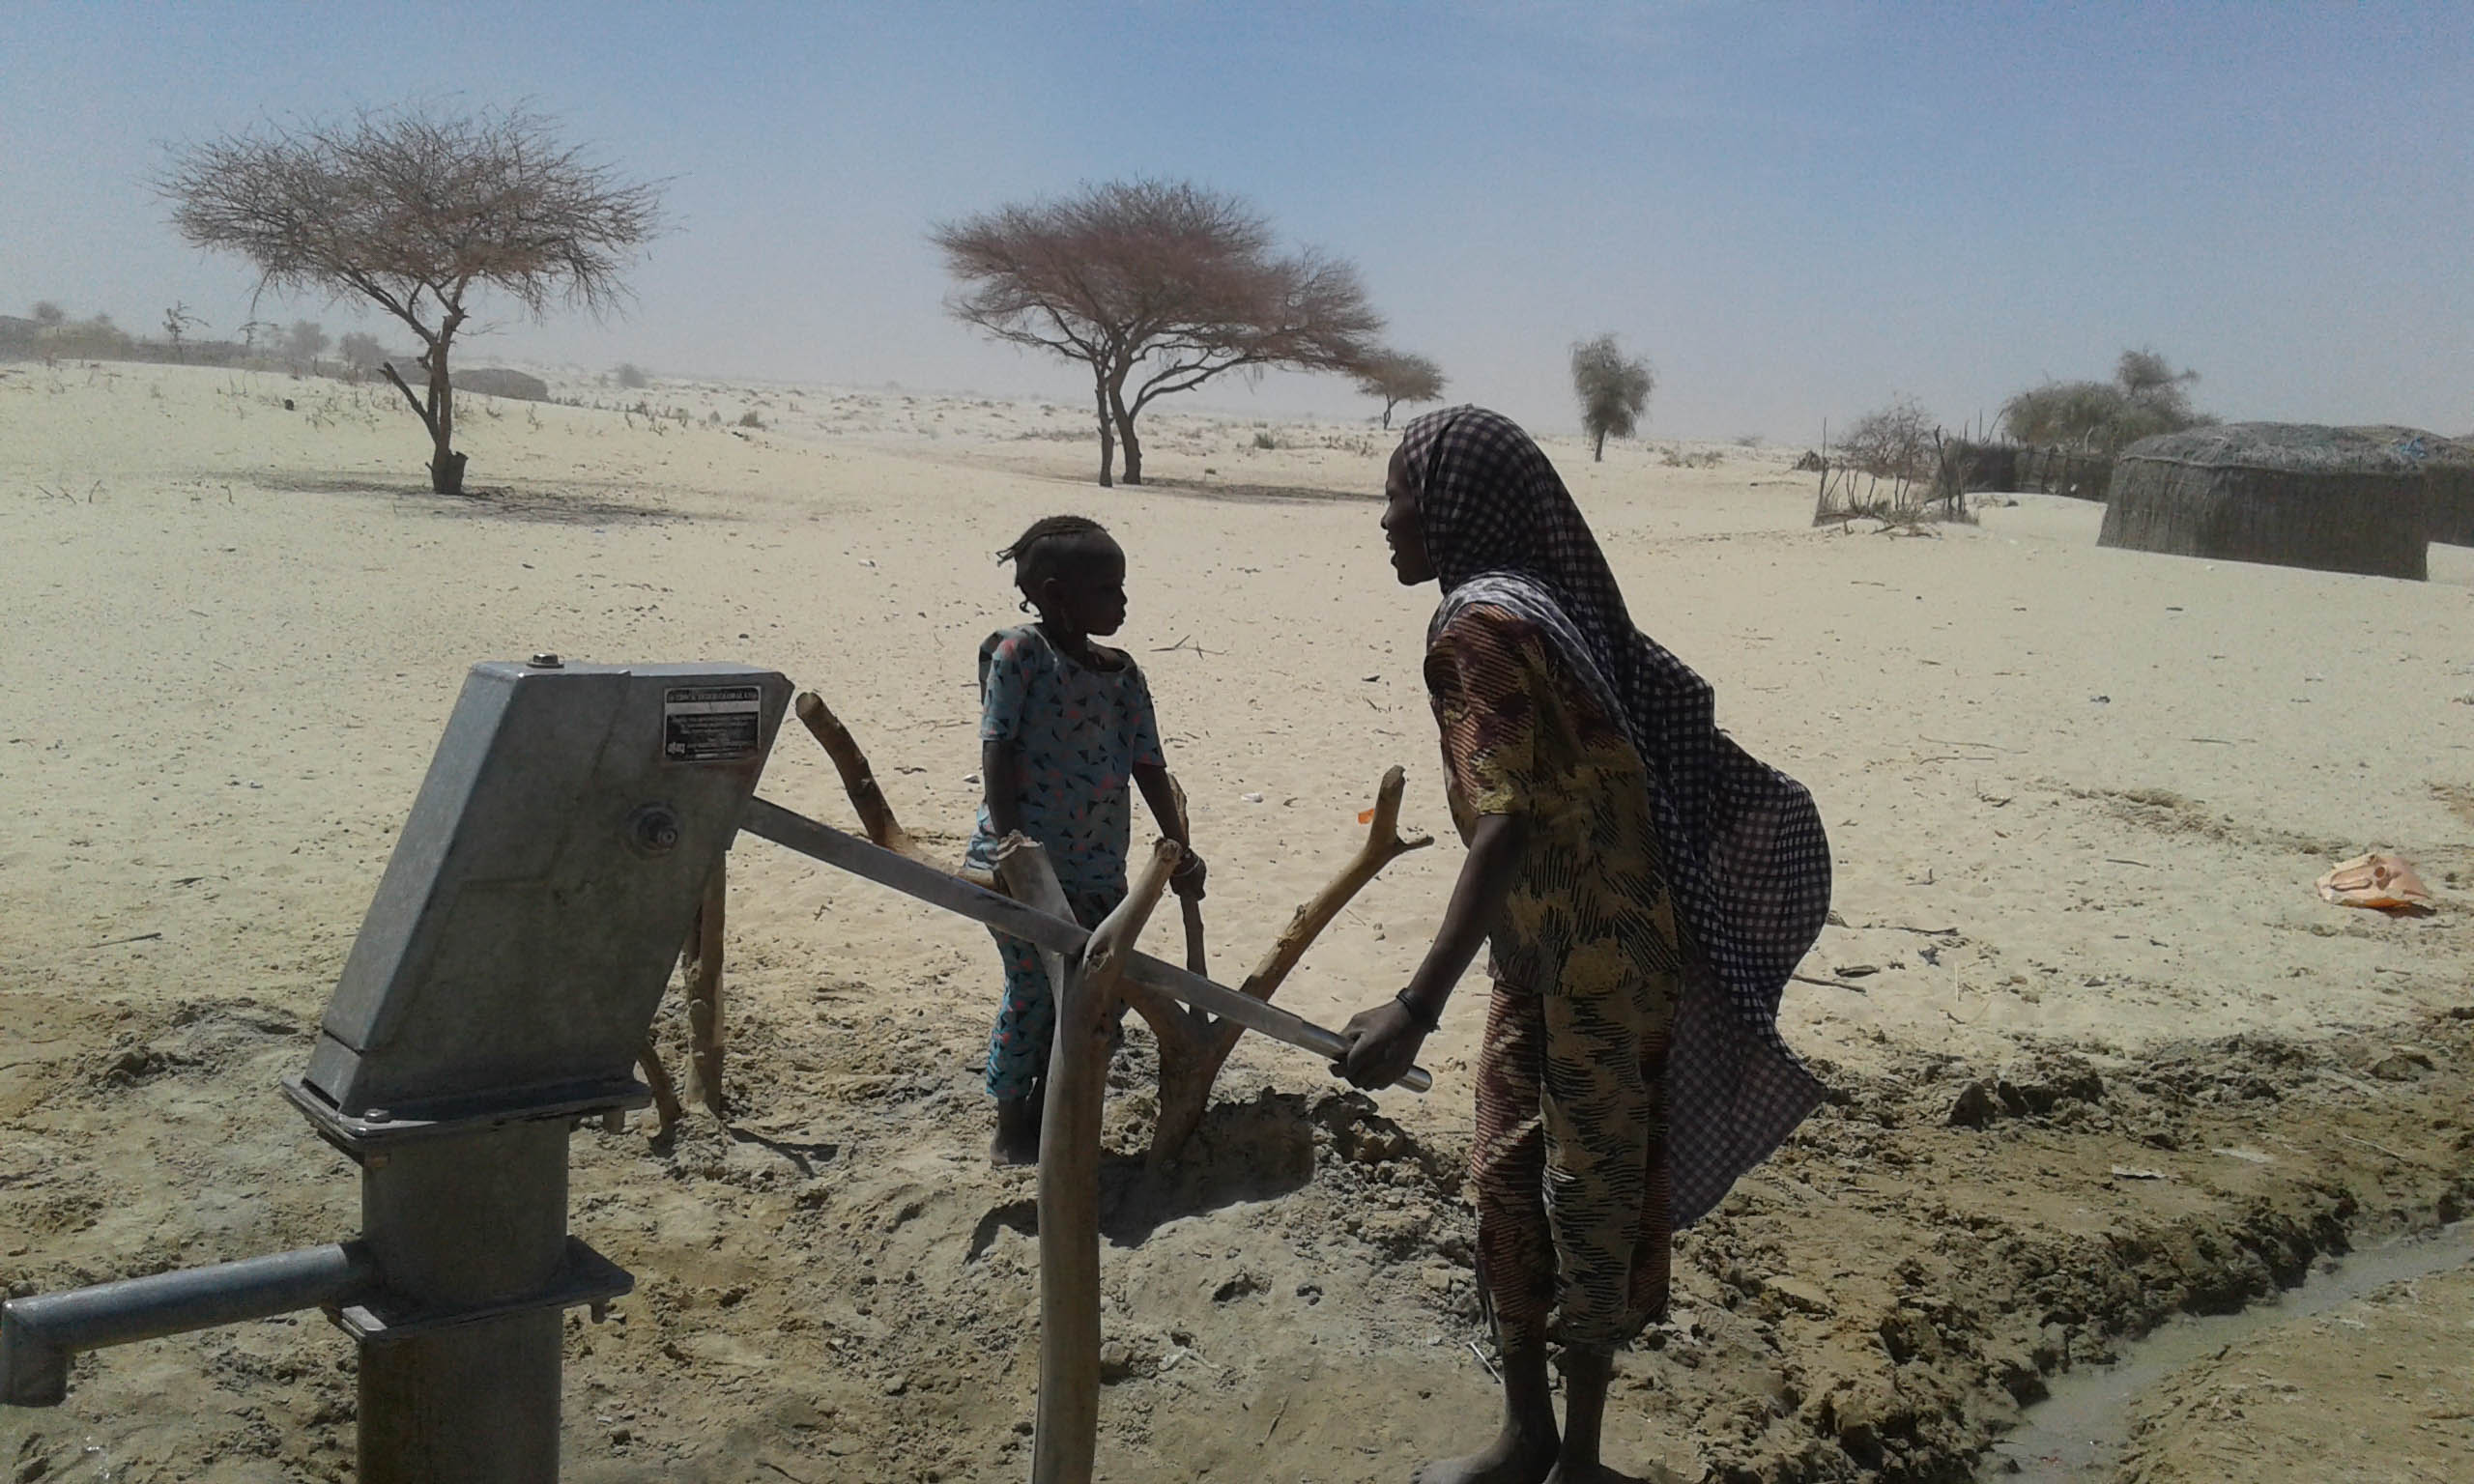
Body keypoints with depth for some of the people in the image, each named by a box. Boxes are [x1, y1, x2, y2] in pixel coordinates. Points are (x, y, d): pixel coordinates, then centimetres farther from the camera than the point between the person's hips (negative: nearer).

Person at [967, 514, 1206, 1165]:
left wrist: (1180, 850, 3)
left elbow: (1149, 767, 9)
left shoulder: (1122, 673, 9)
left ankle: (1045, 1113, 26)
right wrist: (1009, 839, -19)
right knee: (1032, 988, -4)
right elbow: (997, 748, -12)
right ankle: (1011, 1127, 13)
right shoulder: (1020, 652, -8)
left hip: (1097, 867, 6)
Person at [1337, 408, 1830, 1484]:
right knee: (1510, 1190, 17)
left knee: (1587, 1201, 5)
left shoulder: (1478, 627, -20)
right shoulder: (1543, 606, 8)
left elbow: (1507, 831, -29)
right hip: (1549, 962, 9)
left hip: (1588, 971, -9)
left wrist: (1416, 1010, -32)